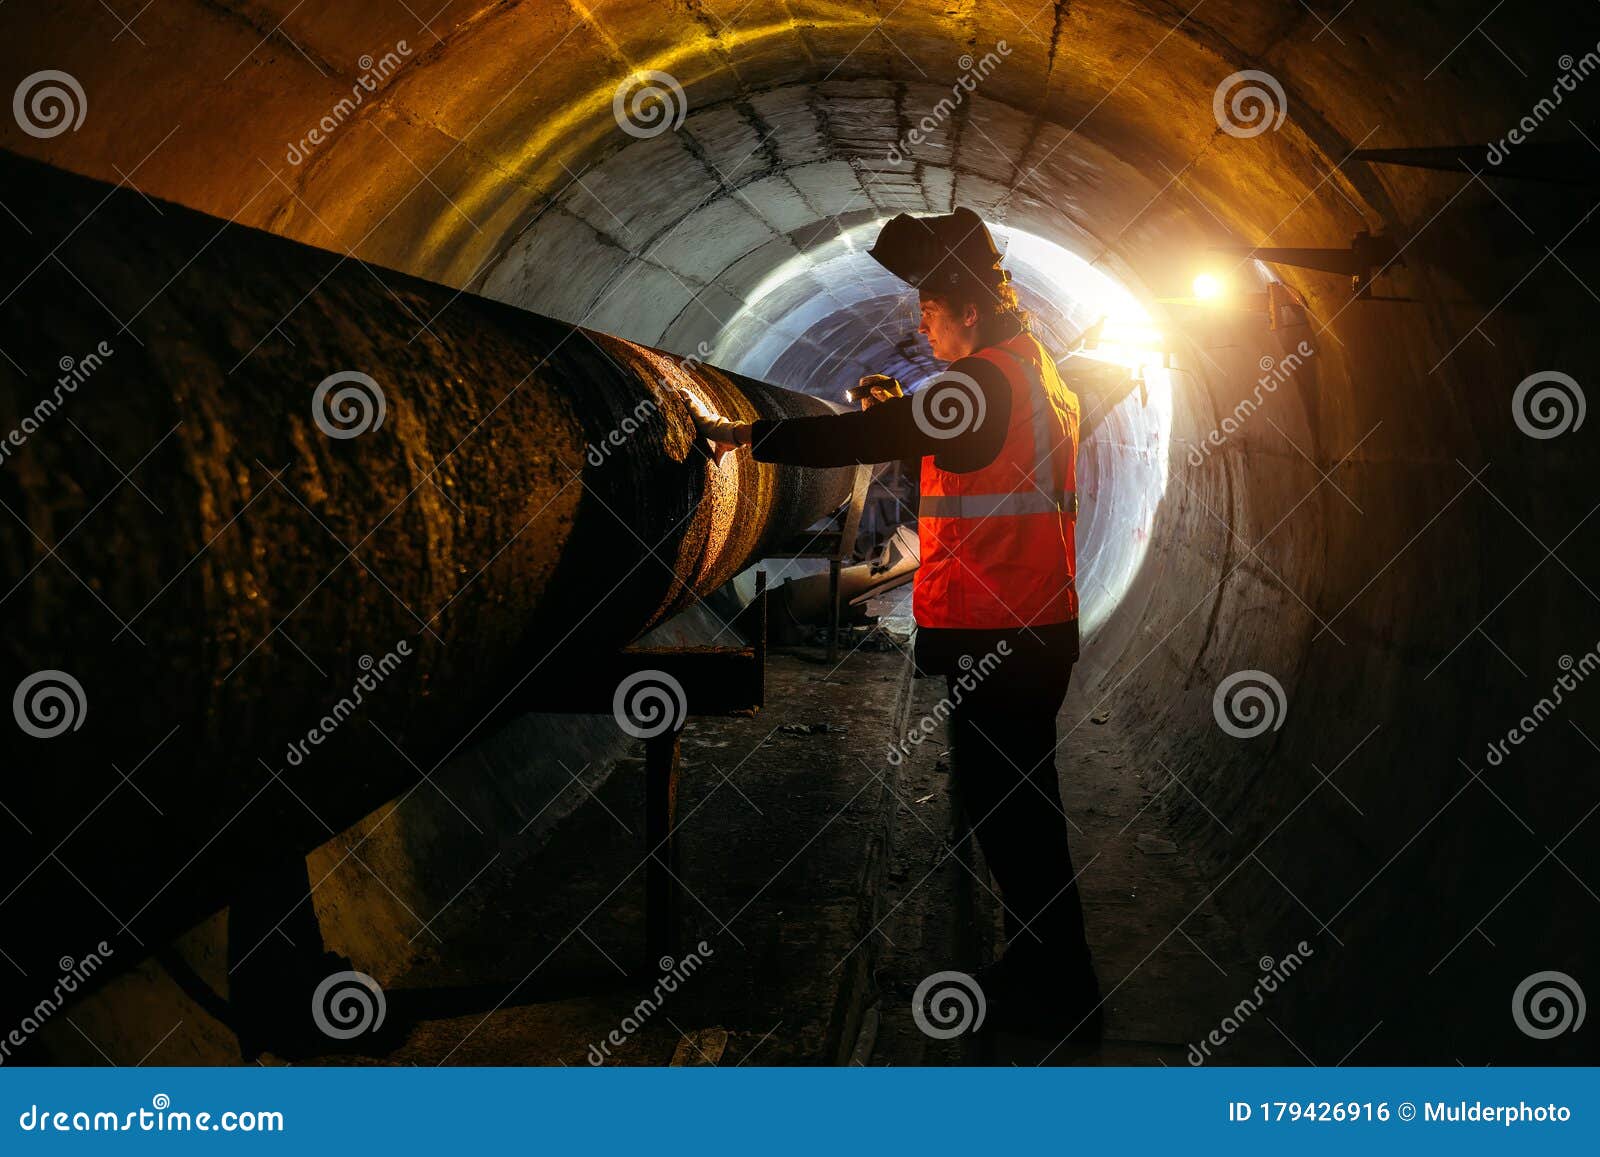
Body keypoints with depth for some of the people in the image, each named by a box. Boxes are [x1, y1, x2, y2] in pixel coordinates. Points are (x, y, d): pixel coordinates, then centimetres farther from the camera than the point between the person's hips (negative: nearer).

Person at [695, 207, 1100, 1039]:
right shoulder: (1034, 372, 15)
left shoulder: (984, 381, -16)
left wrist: (745, 435, -8)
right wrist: (903, 413, 12)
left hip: (998, 634, -10)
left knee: (1003, 805, 0)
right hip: (1033, 624, 10)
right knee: (1015, 798, 18)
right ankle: (1040, 968, 31)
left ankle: (1060, 995, 11)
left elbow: (857, 440, -18)